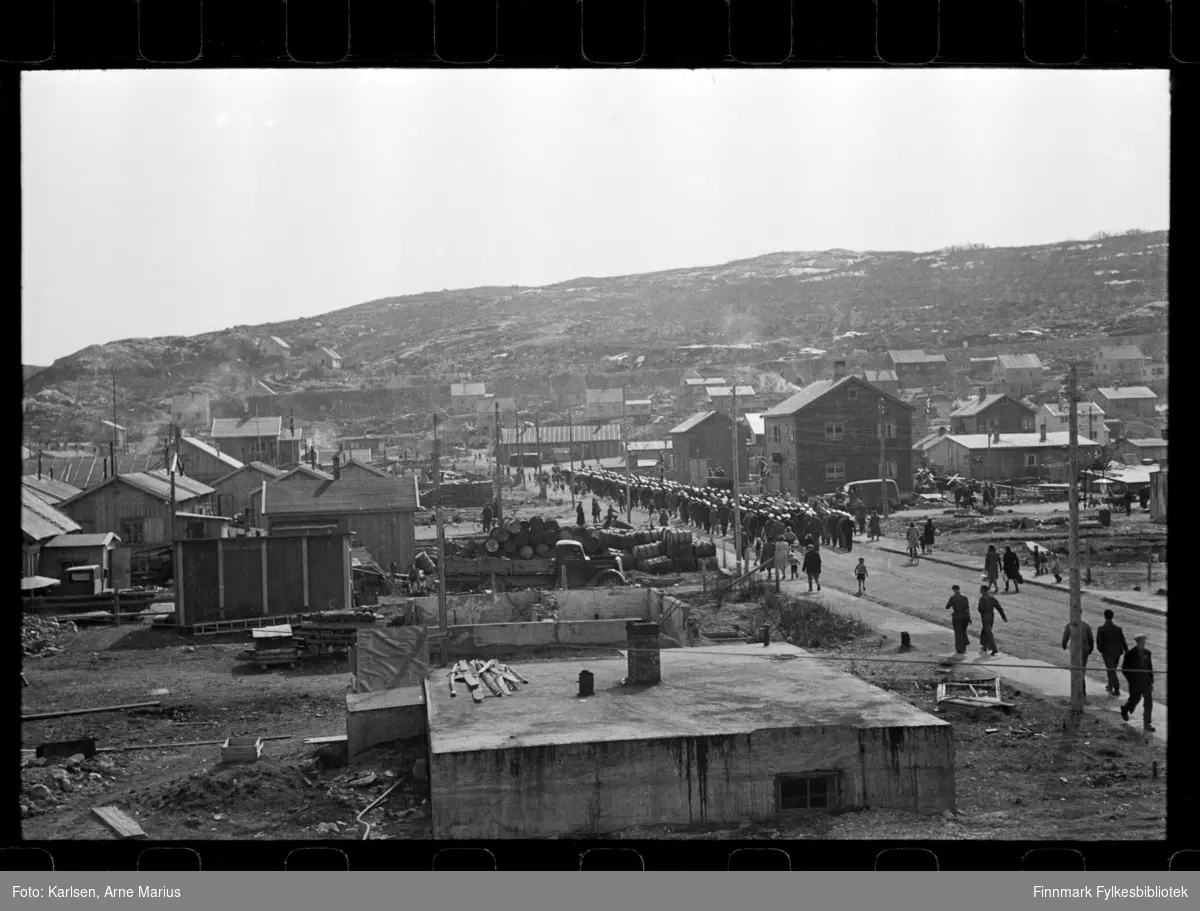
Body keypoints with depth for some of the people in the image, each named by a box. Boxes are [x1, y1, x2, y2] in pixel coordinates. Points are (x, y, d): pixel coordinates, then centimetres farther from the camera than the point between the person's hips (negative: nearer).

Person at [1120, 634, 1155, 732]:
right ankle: (1125, 709, 39)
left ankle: (1147, 724, 5)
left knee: (1148, 702, -1)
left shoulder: (1147, 652, 5)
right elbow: (1124, 668, -4)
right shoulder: (1130, 654, -8)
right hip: (1135, 682, -4)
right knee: (1135, 699, 5)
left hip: (1145, 681, 4)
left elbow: (1150, 667, 12)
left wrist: (1151, 681, 9)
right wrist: (1130, 680, -10)